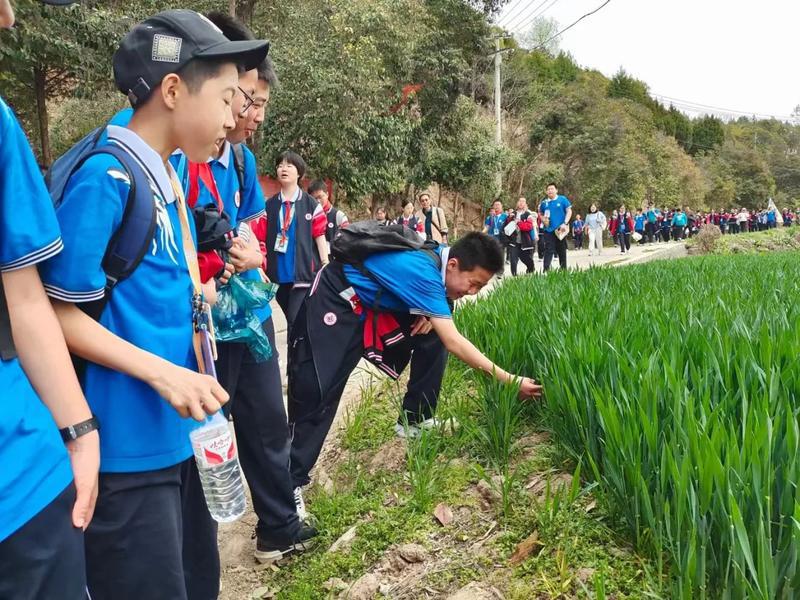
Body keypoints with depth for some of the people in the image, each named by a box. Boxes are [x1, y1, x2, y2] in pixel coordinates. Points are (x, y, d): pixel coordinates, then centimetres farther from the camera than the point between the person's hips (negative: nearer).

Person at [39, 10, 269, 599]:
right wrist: (162, 373, -22)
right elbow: (60, 312, -16)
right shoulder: (105, 178, -16)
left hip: (182, 434, 9)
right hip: (129, 445, -9)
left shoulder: (169, 179, 10)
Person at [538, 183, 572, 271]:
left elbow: (569, 211, -2)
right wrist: (543, 220, -1)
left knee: (562, 251, 9)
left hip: (560, 230, -1)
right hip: (548, 230, 1)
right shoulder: (544, 202, 7)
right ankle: (546, 270, -12)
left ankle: (563, 270, 20)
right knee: (548, 250, -6)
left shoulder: (562, 199, -1)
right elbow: (540, 214, 20)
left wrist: (565, 223, -13)